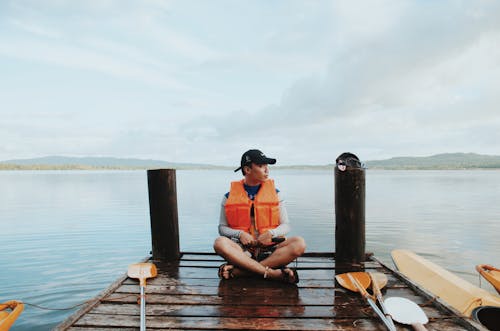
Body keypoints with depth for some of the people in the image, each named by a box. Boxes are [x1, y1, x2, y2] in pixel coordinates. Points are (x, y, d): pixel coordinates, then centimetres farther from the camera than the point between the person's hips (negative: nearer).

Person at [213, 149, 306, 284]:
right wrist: (240, 234, -14)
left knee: (299, 243, -26)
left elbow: (285, 226, 7)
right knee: (220, 243, -31)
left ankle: (238, 271, -30)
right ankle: (274, 274, -32)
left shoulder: (274, 193, 8)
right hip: (242, 250, -1)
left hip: (269, 249, 1)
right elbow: (222, 227, 6)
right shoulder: (229, 197, 6)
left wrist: (271, 233, -13)